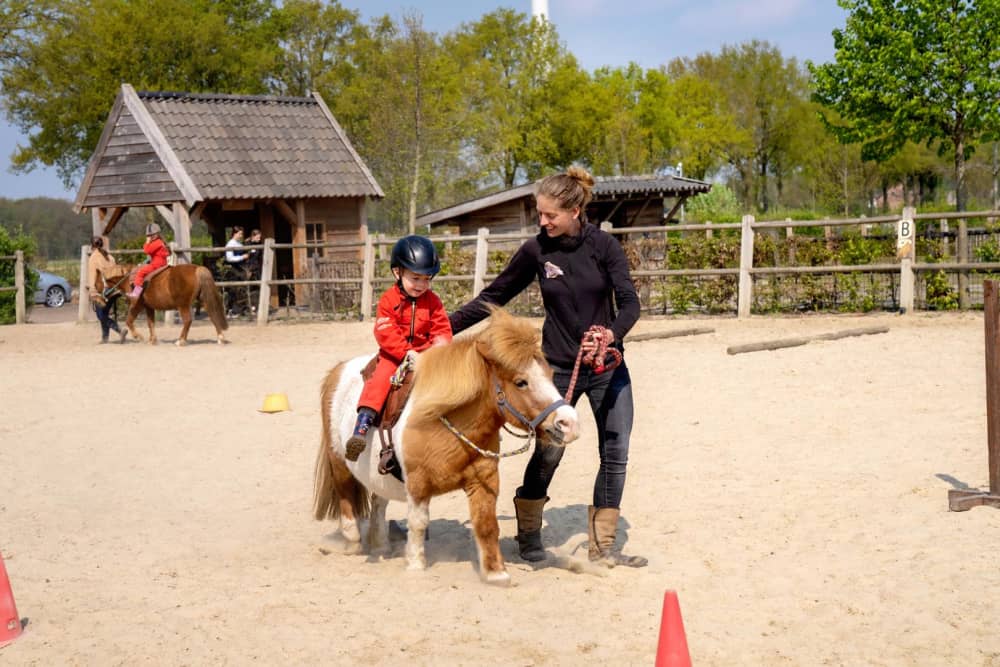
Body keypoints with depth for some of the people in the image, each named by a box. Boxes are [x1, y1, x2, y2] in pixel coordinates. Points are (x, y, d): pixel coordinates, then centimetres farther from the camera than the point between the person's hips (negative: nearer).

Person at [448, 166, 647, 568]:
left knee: (616, 455, 1)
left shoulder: (603, 246, -9)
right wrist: (446, 327, -4)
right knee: (548, 453, 1)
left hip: (607, 365, 1)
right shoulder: (536, 251, -6)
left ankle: (602, 546, 12)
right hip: (559, 368, -1)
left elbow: (629, 302, -12)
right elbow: (493, 298, 2)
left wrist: (612, 333, -33)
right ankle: (528, 532, 24)